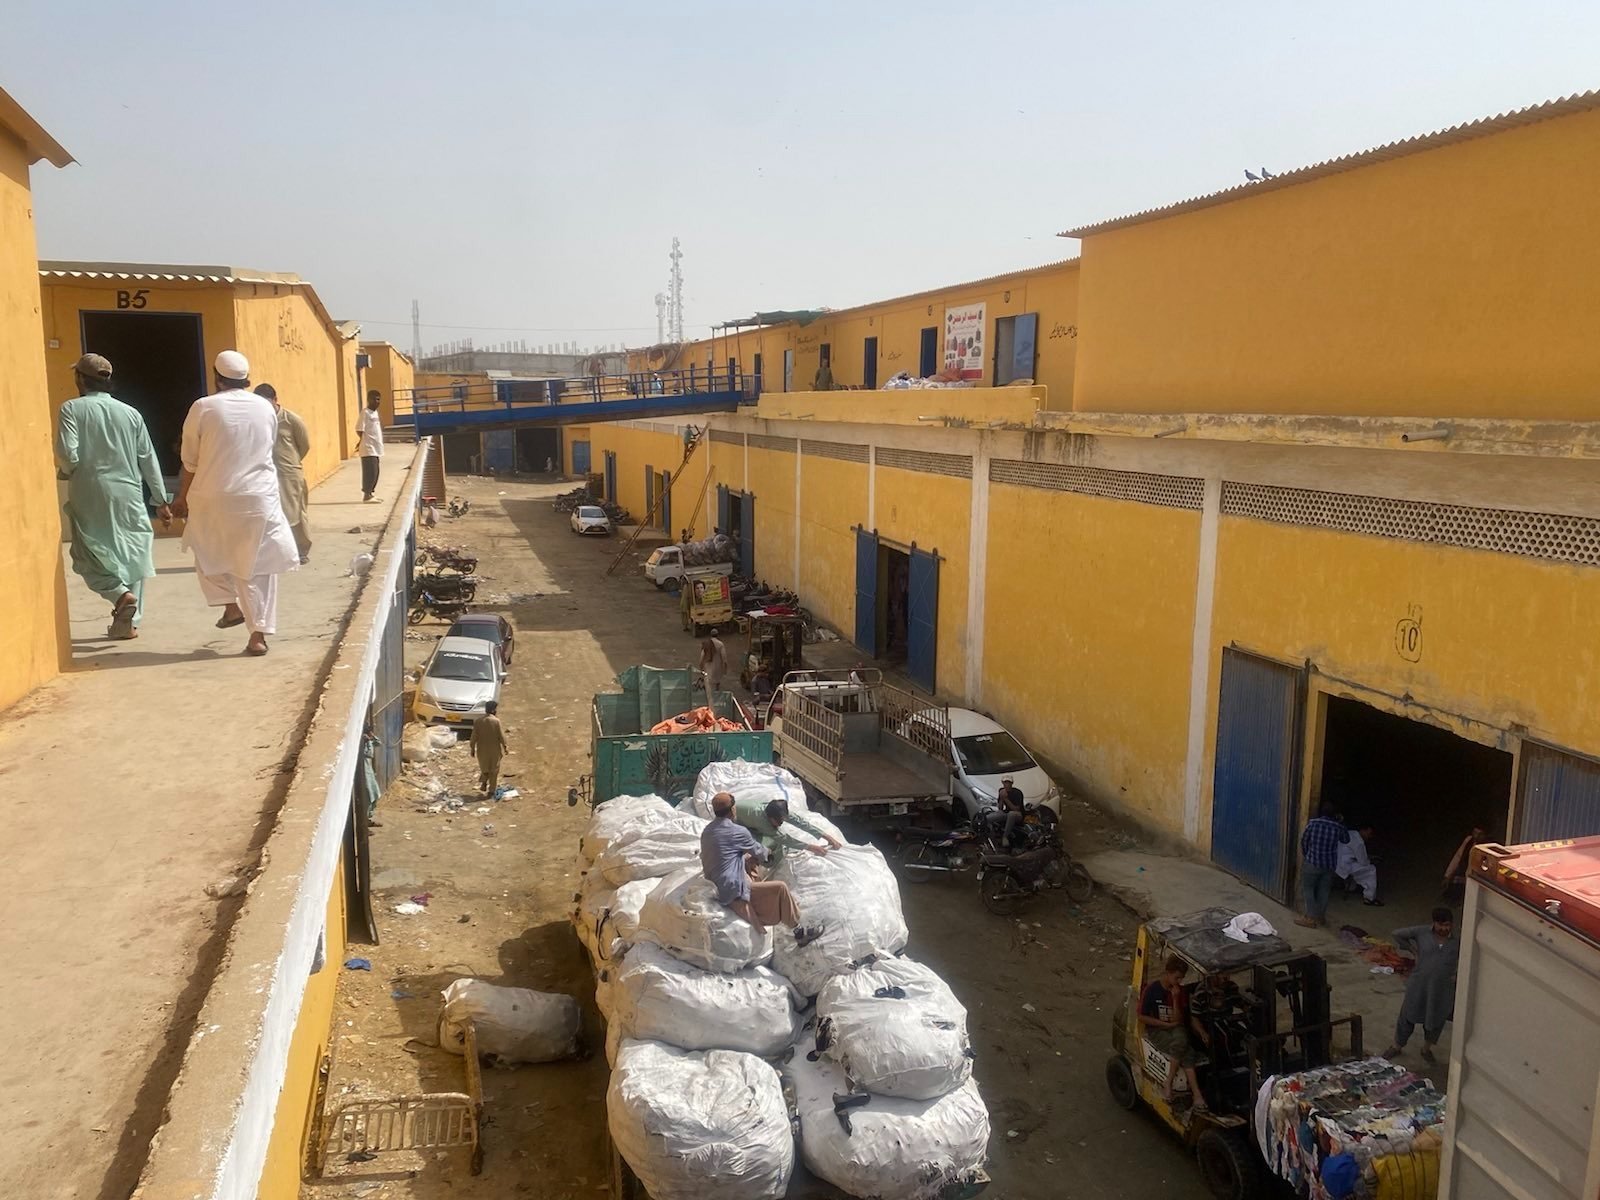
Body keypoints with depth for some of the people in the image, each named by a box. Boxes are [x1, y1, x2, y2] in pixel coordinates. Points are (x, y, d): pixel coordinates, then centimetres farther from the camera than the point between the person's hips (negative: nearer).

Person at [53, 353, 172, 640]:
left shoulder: (72, 409, -3)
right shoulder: (130, 413, 6)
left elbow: (68, 455, -14)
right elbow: (148, 460, 7)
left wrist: (63, 472, 9)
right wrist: (160, 500, 13)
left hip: (90, 496, -3)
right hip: (128, 495, 3)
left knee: (90, 553, 9)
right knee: (131, 554, 11)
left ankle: (120, 594, -17)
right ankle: (128, 622, 11)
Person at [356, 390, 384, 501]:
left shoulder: (375, 412, 15)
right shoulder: (365, 412, -12)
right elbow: (359, 430, -15)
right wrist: (366, 441, -4)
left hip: (376, 449, 9)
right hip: (368, 449, -9)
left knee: (375, 472, 10)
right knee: (370, 472, -8)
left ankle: (370, 493, 17)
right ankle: (366, 494, -3)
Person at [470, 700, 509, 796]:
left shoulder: (478, 721, -8)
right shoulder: (496, 721, -15)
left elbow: (474, 737, -5)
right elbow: (501, 736, -11)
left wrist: (472, 749, 7)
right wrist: (505, 747, 3)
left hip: (482, 750, 2)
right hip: (495, 750, -2)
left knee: (484, 768, 26)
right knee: (494, 771, 12)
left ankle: (483, 783, 6)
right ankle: (491, 792, 15)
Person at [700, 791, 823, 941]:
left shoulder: (707, 830, 7)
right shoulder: (737, 831, -16)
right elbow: (759, 852, 2)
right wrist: (767, 854, 25)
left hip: (714, 887, 9)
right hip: (733, 891, -9)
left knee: (749, 859, 26)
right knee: (780, 888, -8)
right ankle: (799, 932, 2)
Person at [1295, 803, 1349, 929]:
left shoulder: (1312, 823, -12)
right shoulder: (1338, 826, -5)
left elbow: (1304, 841, -3)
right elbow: (1346, 840, 15)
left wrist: (1306, 855, 14)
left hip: (1312, 862, -4)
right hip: (1330, 864, 4)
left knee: (1307, 888, 6)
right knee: (1324, 890, 15)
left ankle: (1311, 918, 5)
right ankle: (1320, 916, 25)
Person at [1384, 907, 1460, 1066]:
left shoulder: (1458, 942, -7)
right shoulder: (1422, 932, -10)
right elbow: (1398, 934, 0)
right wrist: (1413, 950, -2)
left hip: (1442, 989, 1)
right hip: (1418, 984, -1)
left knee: (1435, 1019, 16)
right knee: (1407, 1016, 11)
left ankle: (1426, 1049, 40)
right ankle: (1397, 1046, 31)